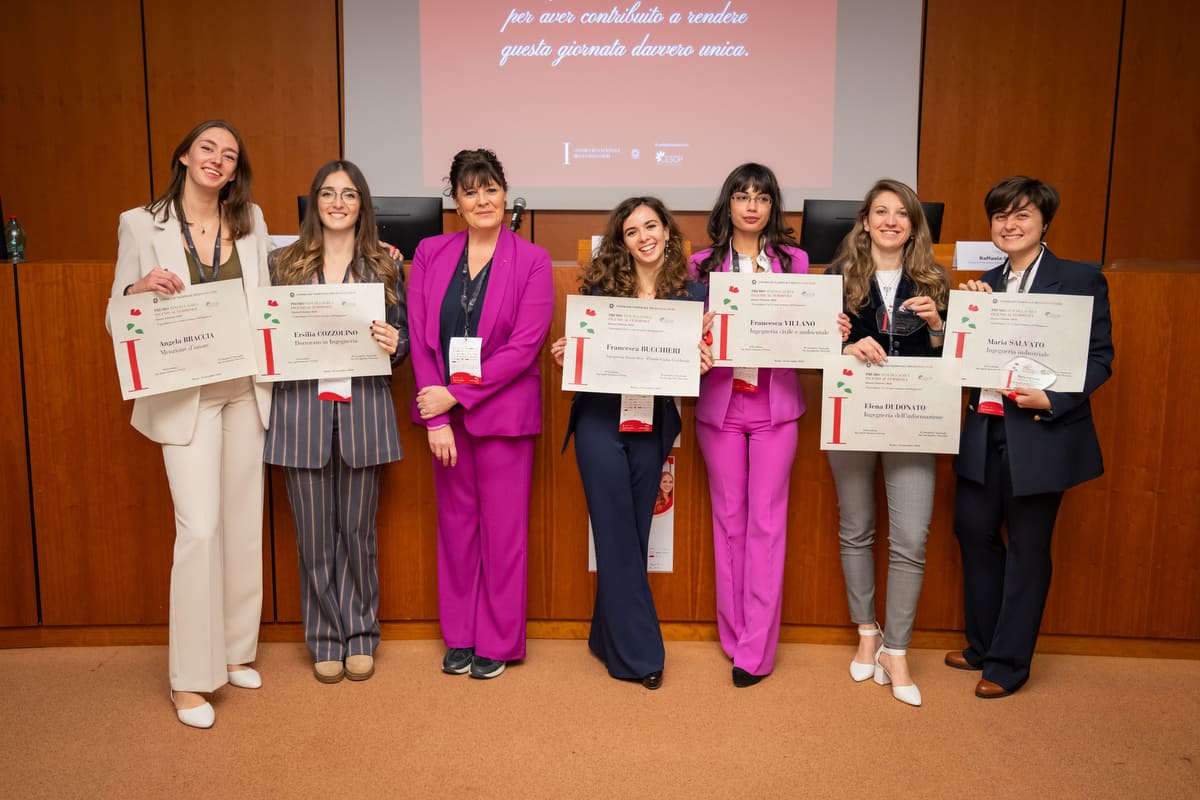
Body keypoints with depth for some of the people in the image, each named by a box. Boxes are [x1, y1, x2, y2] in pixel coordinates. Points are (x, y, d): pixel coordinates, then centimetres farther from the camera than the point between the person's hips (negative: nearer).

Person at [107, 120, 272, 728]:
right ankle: (190, 677, 5)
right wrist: (141, 287, -19)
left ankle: (235, 650, 27)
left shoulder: (250, 221, 7)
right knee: (200, 527, -9)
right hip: (185, 396, -4)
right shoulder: (141, 224, -2)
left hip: (245, 389, 4)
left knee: (244, 521, 10)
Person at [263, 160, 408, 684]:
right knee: (315, 536, 7)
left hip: (363, 410, 0)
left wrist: (394, 345, -11)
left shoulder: (383, 267, 7)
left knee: (359, 532, 8)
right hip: (301, 409, 0)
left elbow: (404, 336, 10)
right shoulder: (284, 264, 7)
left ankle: (360, 636, 25)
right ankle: (326, 640, 23)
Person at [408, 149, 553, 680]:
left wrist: (457, 394, -14)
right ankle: (459, 637, 27)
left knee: (503, 528, 6)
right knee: (455, 524, 13)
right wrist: (436, 417, -9)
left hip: (503, 412, -3)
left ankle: (498, 642, 21)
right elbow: (419, 336, -1)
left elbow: (525, 346, -12)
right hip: (443, 409, 3)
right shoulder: (430, 254, 4)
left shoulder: (531, 261, -5)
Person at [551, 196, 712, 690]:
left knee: (632, 536, 10)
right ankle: (639, 653, 11)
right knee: (618, 537, 1)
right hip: (599, 419, -1)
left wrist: (702, 366, -17)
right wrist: (564, 356, -16)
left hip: (652, 425, 1)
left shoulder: (691, 294, 2)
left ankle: (608, 638, 28)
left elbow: (696, 363, 4)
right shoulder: (600, 286, 0)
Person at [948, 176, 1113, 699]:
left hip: (1043, 434, -5)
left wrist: (1053, 400, -21)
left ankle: (1009, 663, 21)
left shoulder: (1082, 280, -5)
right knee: (973, 530, 12)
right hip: (986, 430, 5)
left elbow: (1100, 358, -8)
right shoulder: (986, 283, 10)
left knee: (1027, 547, 6)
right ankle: (983, 645, 32)